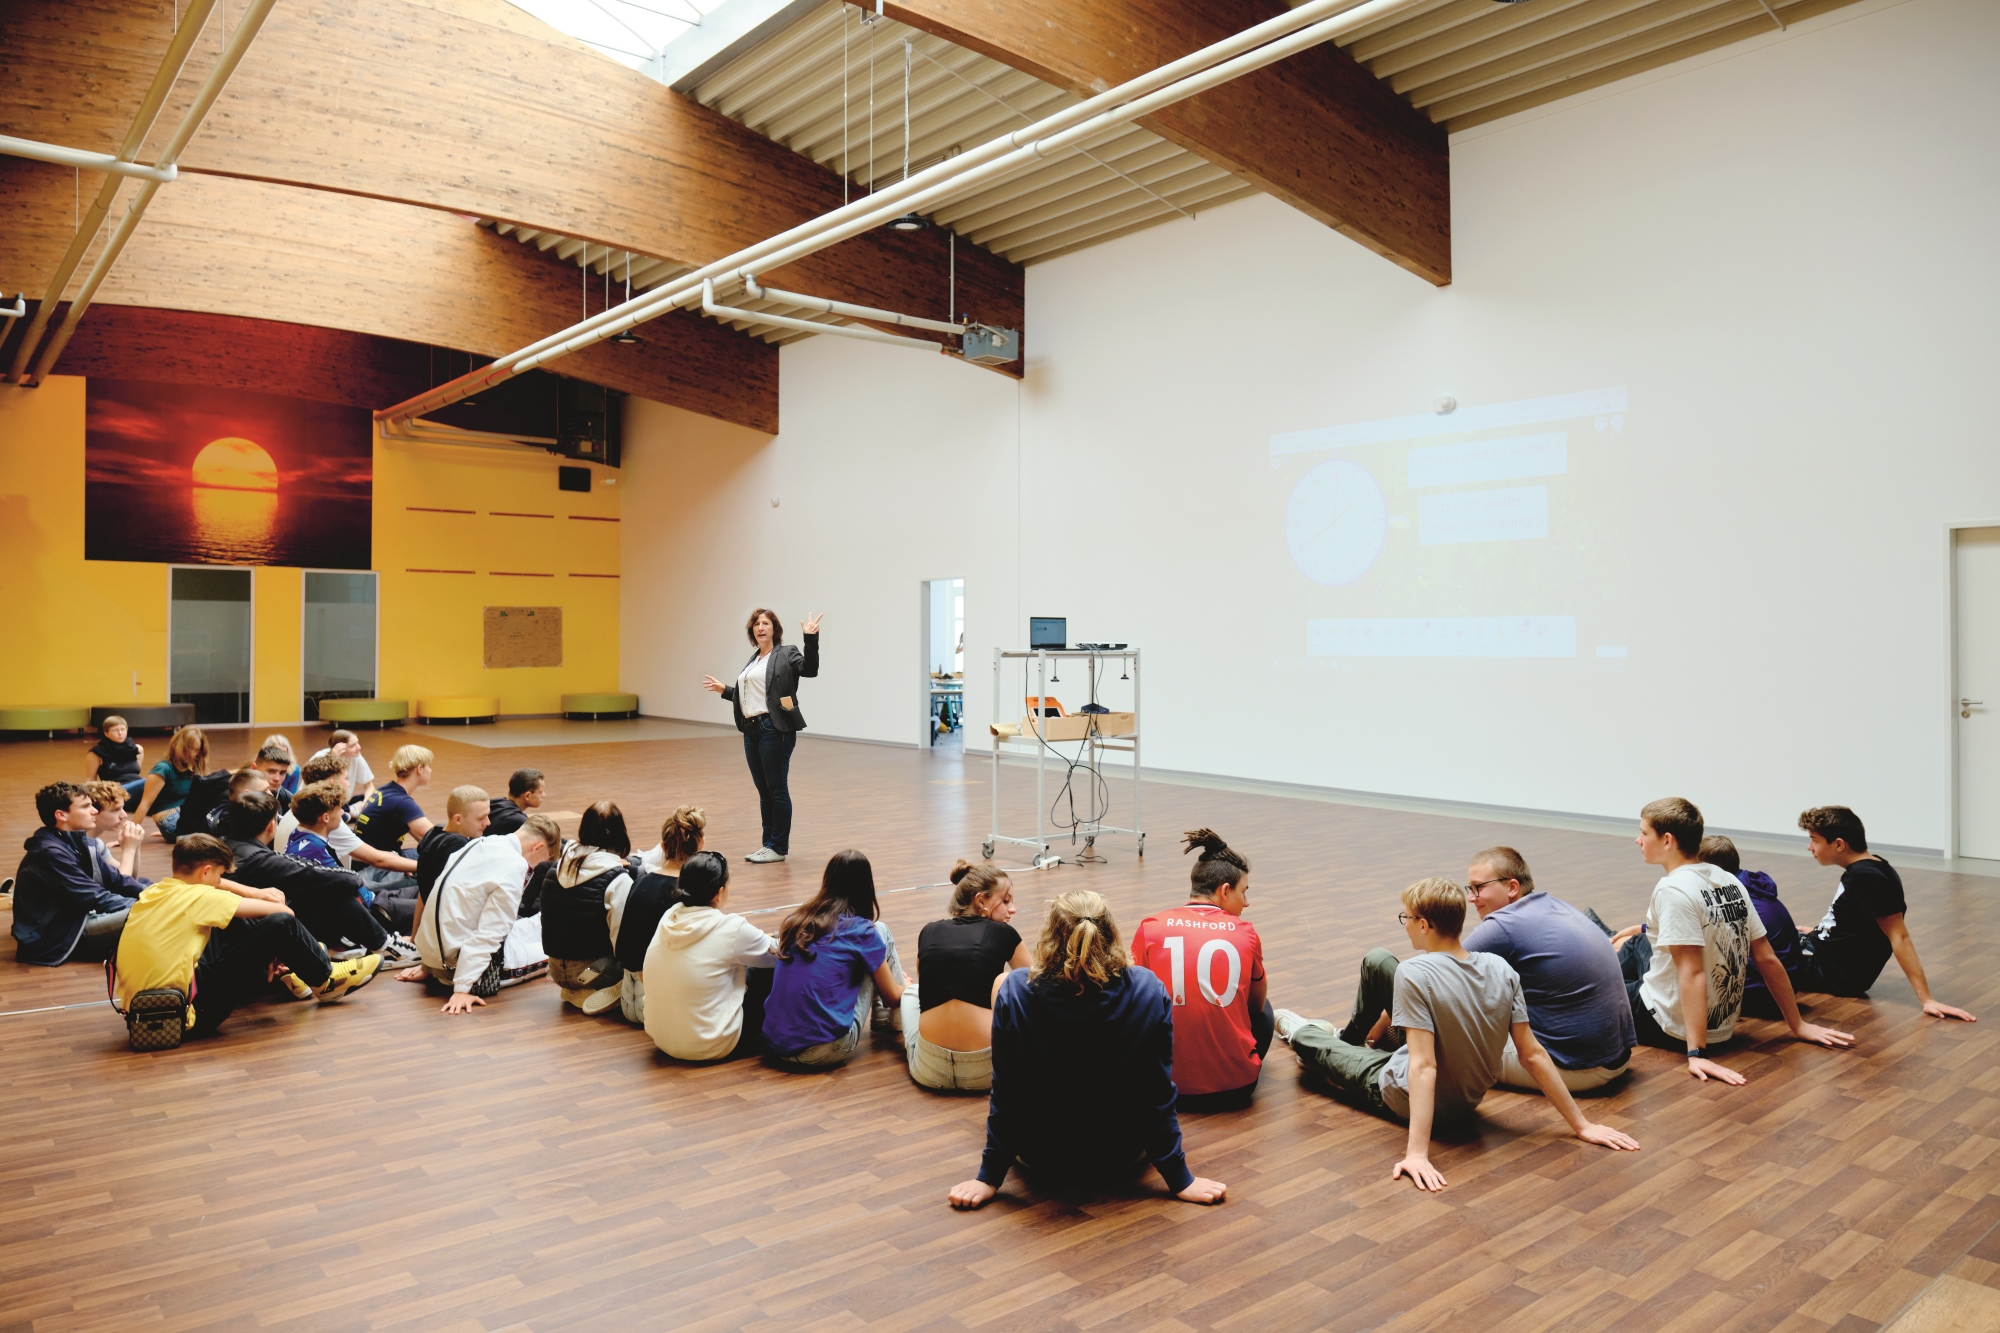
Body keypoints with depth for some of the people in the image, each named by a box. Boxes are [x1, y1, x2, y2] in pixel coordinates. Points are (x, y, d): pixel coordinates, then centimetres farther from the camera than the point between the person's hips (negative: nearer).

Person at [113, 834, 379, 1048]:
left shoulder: (152, 894, 10)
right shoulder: (198, 897, -13)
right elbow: (282, 911, -7)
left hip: (142, 1007, 9)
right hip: (190, 1012, -9)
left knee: (230, 924, 21)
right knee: (281, 924, -9)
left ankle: (286, 973, 34)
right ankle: (324, 981, 15)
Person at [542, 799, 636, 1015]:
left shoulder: (559, 866, 0)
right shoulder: (618, 878, -19)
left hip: (557, 970, 7)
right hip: (592, 971, -7)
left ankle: (574, 990, 8)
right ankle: (603, 992, -7)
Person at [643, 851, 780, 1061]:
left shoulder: (668, 919, -3)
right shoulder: (730, 929, -19)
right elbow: (779, 953, -1)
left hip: (660, 1037, 7)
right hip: (709, 1046, -7)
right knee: (773, 972, 7)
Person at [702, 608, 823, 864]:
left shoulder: (786, 655, -2)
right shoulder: (753, 660, 19)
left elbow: (810, 669, -19)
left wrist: (811, 639, -28)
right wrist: (724, 690, 28)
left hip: (775, 729, -8)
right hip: (751, 730, 8)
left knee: (777, 790, -3)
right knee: (763, 791, 12)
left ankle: (779, 847, 4)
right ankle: (768, 843, 19)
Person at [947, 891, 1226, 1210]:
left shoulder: (1015, 991, -24)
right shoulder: (1149, 992, -21)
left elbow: (1005, 1096, -18)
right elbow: (1159, 1095, -16)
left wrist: (989, 1177, -6)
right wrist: (1179, 1180, -5)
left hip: (1039, 1158, -1)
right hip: (1123, 1159, 1)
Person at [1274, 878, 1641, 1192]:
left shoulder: (1415, 974, -32)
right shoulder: (1501, 969, -15)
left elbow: (1423, 1067, -36)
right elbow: (1533, 1055, -13)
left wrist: (1417, 1152, -38)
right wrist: (1581, 1125, -4)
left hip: (1401, 1096, -6)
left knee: (1305, 1038, 17)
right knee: (1376, 960, 15)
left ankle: (1300, 1032, 57)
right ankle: (1349, 1037, 43)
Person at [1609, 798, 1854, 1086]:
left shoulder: (1673, 889, -23)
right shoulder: (1729, 881, 0)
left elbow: (1692, 973, -28)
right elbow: (1768, 960, 4)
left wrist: (1697, 1054, -30)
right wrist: (1798, 1026, 14)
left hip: (1670, 1026, -8)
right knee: (1636, 943, 27)